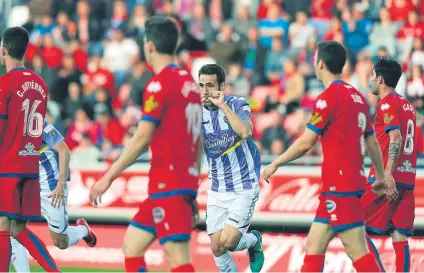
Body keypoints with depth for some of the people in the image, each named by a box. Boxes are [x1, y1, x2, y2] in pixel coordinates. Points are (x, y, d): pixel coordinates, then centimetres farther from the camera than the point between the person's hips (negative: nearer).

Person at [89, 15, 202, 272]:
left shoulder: (160, 83, -10)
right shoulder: (190, 82, 14)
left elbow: (142, 138, -14)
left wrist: (110, 175, -8)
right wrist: (192, 193, 22)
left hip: (167, 184, -9)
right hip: (186, 181, 9)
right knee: (132, 245, 15)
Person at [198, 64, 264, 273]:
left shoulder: (238, 105, -9)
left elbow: (245, 132, -29)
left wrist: (223, 105, -26)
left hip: (244, 188, -4)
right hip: (217, 190, 4)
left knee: (227, 243, -14)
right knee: (216, 248, -1)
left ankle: (254, 240, 19)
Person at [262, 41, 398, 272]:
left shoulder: (329, 97, -11)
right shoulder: (356, 96, 14)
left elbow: (305, 143, -11)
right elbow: (372, 142, 20)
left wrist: (275, 164, 0)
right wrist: (381, 177, 29)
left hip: (339, 185, -9)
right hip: (353, 180, 9)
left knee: (357, 251, -11)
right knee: (313, 247, 10)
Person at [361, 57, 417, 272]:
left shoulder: (387, 103, -7)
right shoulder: (407, 105, 18)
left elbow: (396, 138, -19)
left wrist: (387, 174, -27)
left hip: (388, 179, -8)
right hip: (407, 180, 8)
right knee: (400, 236, 3)